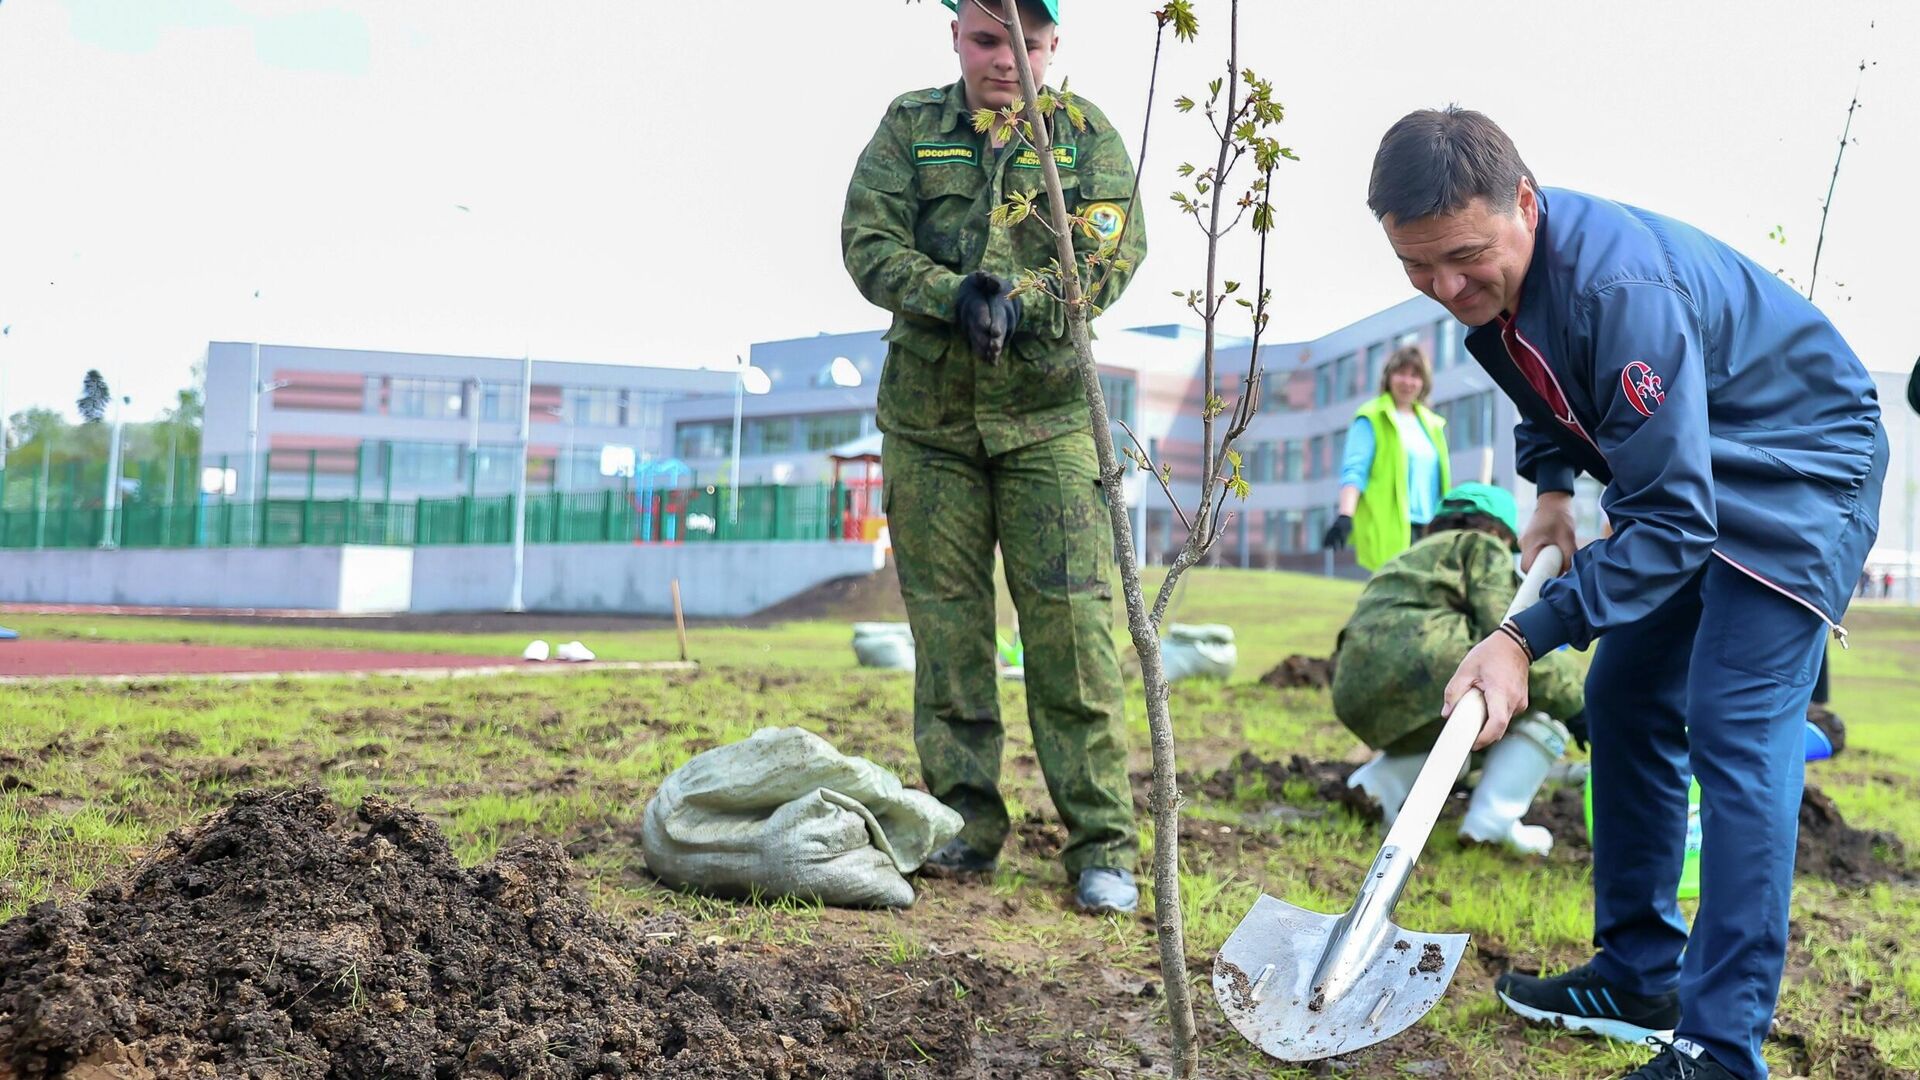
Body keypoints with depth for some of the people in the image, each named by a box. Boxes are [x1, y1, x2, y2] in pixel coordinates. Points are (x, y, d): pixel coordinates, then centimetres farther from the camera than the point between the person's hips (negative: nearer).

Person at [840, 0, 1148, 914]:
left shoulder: (1086, 134, 5)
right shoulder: (909, 126, 8)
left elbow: (1111, 257, -5)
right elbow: (869, 244, -2)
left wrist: (1016, 301, -21)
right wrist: (957, 298, -19)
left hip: (1047, 412, -2)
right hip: (928, 415, 2)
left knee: (1073, 623, -6)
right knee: (946, 622, 5)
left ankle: (1102, 843, -1)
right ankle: (965, 822, 15)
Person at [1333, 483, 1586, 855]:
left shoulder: (1408, 558, 37)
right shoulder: (1483, 547, 16)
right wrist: (1573, 706, 5)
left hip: (1357, 699, 9)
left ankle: (1379, 782, 10)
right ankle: (1491, 821, -5)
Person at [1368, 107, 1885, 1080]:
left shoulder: (1620, 291, -36)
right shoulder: (1491, 277, -9)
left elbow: (1670, 520, -35)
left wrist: (1527, 637, -38)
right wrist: (1550, 484, 5)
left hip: (1798, 468, -9)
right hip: (1685, 469, 9)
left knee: (1734, 731, -18)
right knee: (1623, 698, 10)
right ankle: (1641, 977, 21)